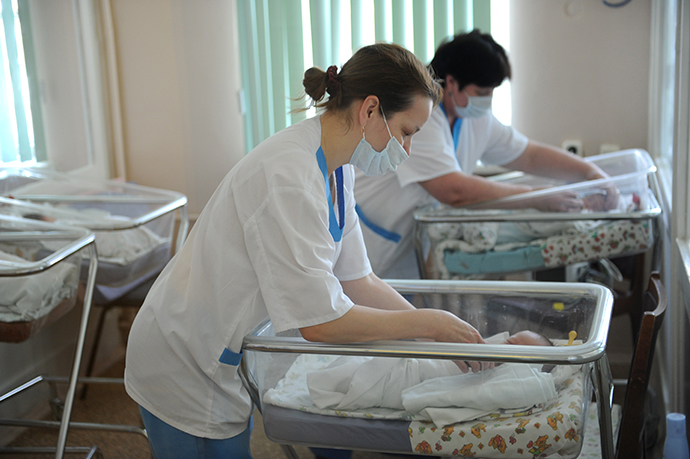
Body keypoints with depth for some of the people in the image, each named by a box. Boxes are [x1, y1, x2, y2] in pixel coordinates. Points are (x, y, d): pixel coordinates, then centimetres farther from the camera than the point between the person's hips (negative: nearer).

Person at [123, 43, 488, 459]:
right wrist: (431, 323, -21)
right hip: (187, 370, -8)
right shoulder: (289, 175, -30)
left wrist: (444, 334, -2)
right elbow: (321, 320, -31)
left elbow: (356, 280, 3)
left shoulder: (336, 169, -1)